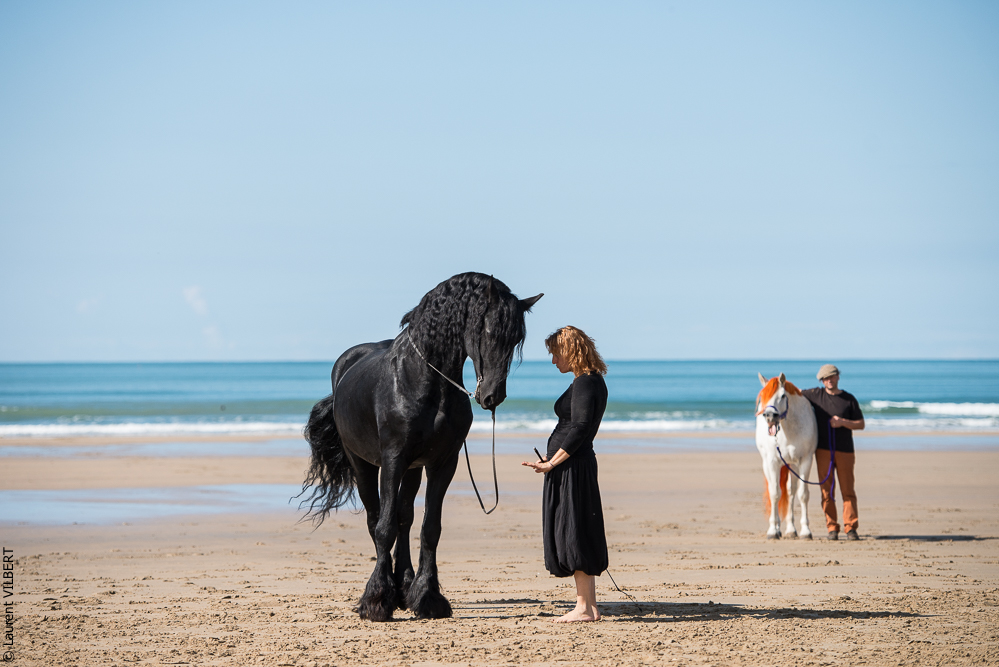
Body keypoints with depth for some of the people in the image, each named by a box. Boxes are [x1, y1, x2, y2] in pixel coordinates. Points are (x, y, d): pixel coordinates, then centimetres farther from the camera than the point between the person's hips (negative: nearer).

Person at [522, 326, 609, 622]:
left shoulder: (584, 383, -14)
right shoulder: (593, 381, 16)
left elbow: (579, 429, -21)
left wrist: (552, 463, -17)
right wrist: (551, 461, 14)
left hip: (571, 466, -10)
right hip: (576, 466, 10)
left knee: (573, 534, -7)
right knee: (578, 537, 11)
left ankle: (585, 608, -5)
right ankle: (588, 606, 14)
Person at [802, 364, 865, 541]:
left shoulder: (849, 399, 4)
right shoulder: (816, 395, 7)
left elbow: (861, 425, 5)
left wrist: (843, 422, -10)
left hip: (845, 451, -1)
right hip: (823, 451, 1)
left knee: (848, 491, -3)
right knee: (827, 491, 0)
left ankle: (851, 528, 0)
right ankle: (832, 528, 5)